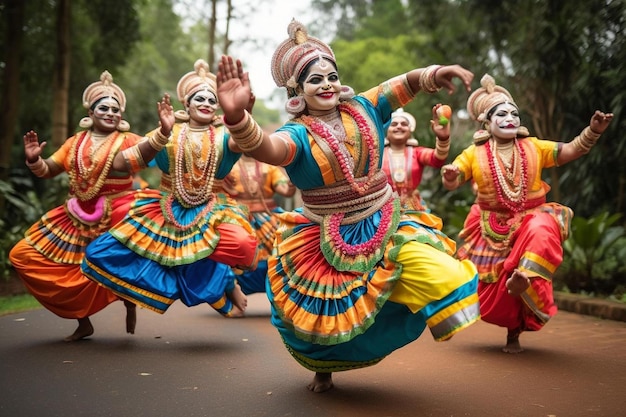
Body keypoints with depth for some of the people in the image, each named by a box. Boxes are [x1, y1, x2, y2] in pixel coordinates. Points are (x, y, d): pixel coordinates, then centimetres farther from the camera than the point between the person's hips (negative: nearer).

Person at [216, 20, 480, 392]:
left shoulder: (363, 108, -5)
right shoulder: (298, 134, -17)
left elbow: (405, 83, -17)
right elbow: (265, 147, -40)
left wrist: (434, 74, -41)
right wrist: (238, 116, -62)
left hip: (383, 227, 2)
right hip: (325, 242, -2)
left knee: (430, 270, -18)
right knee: (320, 318, 10)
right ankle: (324, 367, 45)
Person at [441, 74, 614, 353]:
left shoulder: (534, 148, -1)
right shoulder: (475, 154, -4)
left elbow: (571, 150, -10)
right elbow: (452, 182, -7)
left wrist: (593, 131, -27)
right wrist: (450, 177, -31)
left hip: (529, 223, 0)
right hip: (492, 231, 1)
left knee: (542, 231, -36)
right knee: (492, 290, 4)